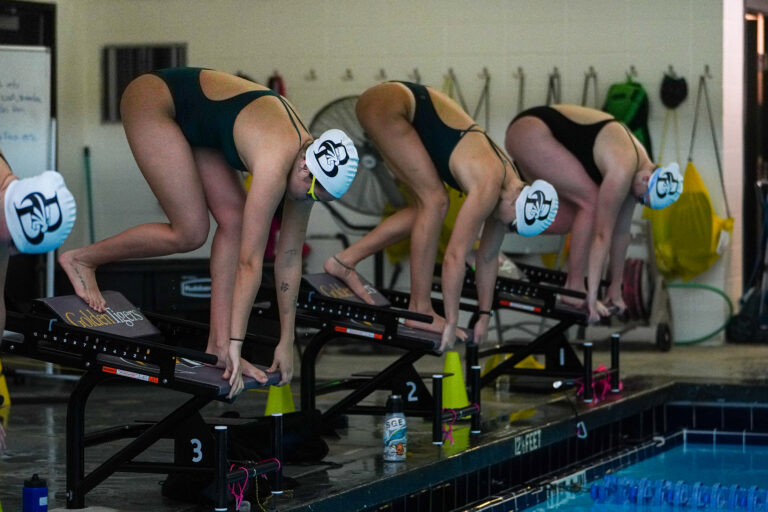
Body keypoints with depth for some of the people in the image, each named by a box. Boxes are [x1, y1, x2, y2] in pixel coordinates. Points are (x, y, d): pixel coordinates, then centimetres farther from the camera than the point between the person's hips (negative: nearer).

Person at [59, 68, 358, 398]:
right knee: (190, 233, -12)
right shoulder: (275, 165, -32)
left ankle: (217, 347, -3)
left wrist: (286, 343, 0)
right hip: (153, 100, -8)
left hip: (191, 121, 8)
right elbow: (250, 262, -30)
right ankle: (82, 259, 7)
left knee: (233, 220, -5)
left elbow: (290, 256, -2)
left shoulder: (308, 161, -8)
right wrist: (236, 345, -28)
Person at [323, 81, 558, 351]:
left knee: (428, 207, 9)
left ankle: (344, 261, 15)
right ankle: (420, 309, -9)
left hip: (413, 109, 9)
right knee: (434, 201, -14)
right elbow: (455, 256, -24)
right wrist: (451, 322, -19)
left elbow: (489, 256, 11)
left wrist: (484, 316, 14)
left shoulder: (507, 187, 1)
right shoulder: (488, 189, -24)